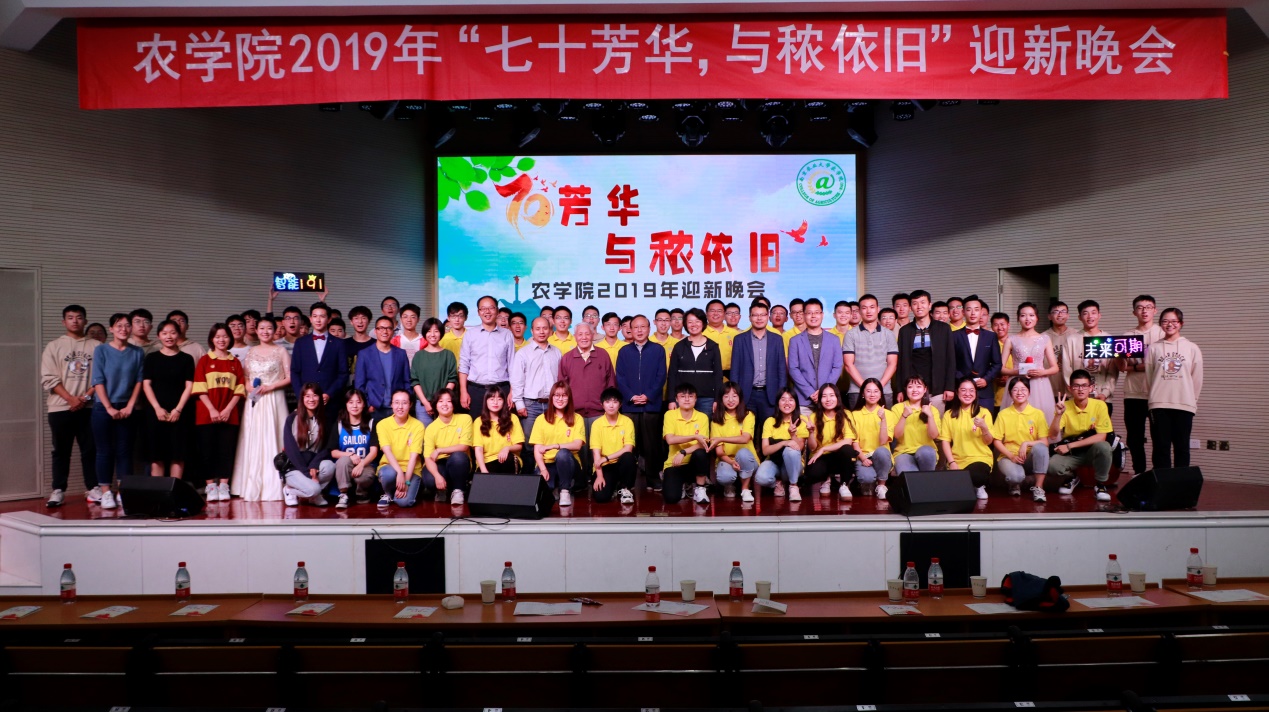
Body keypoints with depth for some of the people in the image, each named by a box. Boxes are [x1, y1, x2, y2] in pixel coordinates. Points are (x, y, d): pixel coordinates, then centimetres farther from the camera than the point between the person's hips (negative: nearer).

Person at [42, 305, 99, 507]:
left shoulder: (96, 346, 5)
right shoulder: (53, 346, 5)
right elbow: (49, 379, -2)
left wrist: (86, 396, -11)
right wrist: (71, 399, -12)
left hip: (89, 407, 0)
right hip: (60, 407, 0)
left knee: (90, 450, 4)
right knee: (61, 451, 5)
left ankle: (93, 488, 11)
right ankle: (58, 491, 10)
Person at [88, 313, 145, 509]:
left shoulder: (138, 353, 4)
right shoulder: (101, 350, -2)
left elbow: (139, 381, 3)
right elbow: (98, 381, -5)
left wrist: (130, 406, -6)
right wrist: (109, 408, -10)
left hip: (126, 409, 2)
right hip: (103, 408, -2)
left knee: (124, 451, 4)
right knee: (105, 451, 2)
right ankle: (105, 492, 8)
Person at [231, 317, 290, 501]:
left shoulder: (281, 351, 3)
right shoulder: (251, 352, 13)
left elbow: (289, 378, -1)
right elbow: (243, 377, 15)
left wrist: (270, 387, -12)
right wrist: (249, 387, -5)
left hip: (274, 401, -3)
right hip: (253, 401, 3)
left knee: (271, 441, -4)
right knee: (252, 442, 2)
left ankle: (271, 488, 1)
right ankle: (251, 489, 8)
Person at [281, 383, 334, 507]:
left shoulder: (324, 420, 4)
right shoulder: (292, 419, -3)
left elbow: (327, 448, -1)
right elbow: (290, 449, -9)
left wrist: (314, 465, -20)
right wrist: (308, 472, -18)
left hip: (314, 464, 3)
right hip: (294, 467, -3)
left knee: (330, 466, -31)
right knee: (313, 489, -30)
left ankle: (313, 495, -6)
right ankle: (290, 490, 2)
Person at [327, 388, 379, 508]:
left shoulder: (371, 423, 2)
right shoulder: (339, 424, 5)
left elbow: (374, 451, -7)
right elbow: (333, 452, 1)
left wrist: (361, 464, -25)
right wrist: (350, 455, -19)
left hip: (365, 464, -1)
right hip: (343, 466, 1)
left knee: (364, 477, -35)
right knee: (344, 460, -35)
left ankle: (362, 494, 1)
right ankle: (343, 496, -20)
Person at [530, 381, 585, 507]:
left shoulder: (577, 419, 4)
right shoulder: (542, 419, 5)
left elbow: (577, 445, -9)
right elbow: (537, 449, -1)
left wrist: (553, 446, -20)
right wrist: (543, 469, -18)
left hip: (567, 463, 0)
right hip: (546, 464, 0)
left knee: (562, 453, -35)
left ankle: (565, 490, -15)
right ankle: (553, 489, 5)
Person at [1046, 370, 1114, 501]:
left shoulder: (1100, 405, -12)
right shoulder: (1064, 407, -10)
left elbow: (1101, 437, -17)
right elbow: (1053, 437, -18)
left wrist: (1069, 445, -22)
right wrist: (1058, 414, -33)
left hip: (1092, 451, -1)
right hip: (1071, 454, 1)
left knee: (1103, 446, -35)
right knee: (1052, 465, -29)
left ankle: (1101, 484, -8)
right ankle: (1071, 479, 9)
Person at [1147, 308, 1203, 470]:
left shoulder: (1192, 348, 5)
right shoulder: (1154, 348, 5)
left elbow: (1197, 379, 6)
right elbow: (1148, 377, 6)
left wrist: (1192, 401, 5)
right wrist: (1156, 397, 4)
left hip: (1184, 405, 0)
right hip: (1159, 405, 0)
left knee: (1182, 447, 6)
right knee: (1161, 447, 2)